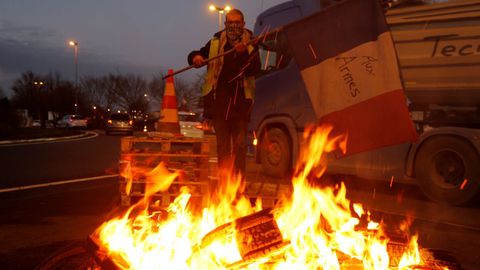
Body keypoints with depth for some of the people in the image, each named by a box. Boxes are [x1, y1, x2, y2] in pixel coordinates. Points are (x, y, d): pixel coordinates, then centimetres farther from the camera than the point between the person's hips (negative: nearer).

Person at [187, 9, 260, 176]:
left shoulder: (250, 44, 4)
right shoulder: (215, 42, 11)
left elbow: (254, 69, -8)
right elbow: (194, 55, 19)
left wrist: (243, 53, -24)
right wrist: (195, 57, -5)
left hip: (240, 100, -2)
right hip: (218, 99, 2)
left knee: (239, 143, 0)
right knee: (222, 143, 7)